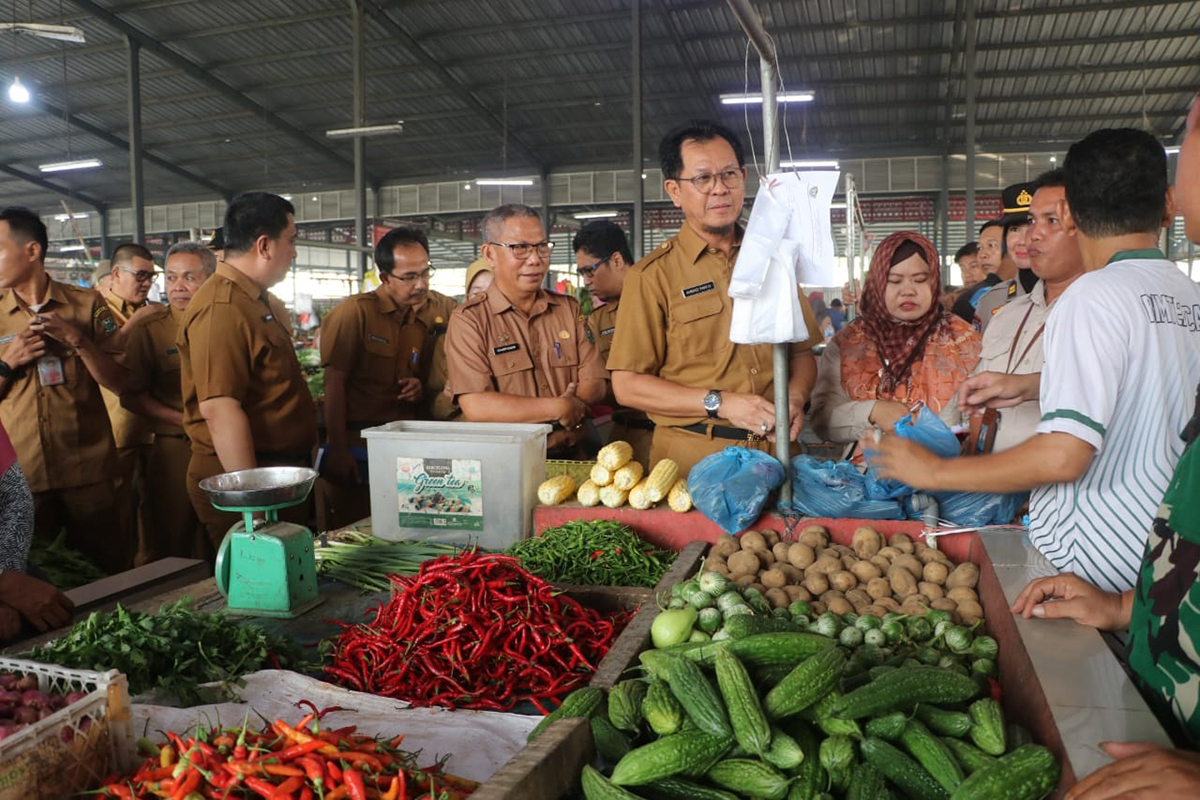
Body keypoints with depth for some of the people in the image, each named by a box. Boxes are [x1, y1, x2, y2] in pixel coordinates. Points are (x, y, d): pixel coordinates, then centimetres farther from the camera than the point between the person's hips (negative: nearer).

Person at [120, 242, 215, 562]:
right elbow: (131, 396, -1)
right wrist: (185, 421, -12)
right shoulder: (148, 328, -1)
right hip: (174, 449, -2)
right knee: (168, 547, 6)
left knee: (214, 546, 12)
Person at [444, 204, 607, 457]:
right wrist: (560, 408, -12)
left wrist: (573, 406, -15)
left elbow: (596, 384, 6)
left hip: (569, 457, 1)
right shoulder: (468, 320, -2)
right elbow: (475, 407, -13)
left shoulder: (570, 309, 12)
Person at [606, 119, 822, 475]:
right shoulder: (653, 275, -2)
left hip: (775, 450, 4)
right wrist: (720, 403, -13)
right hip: (693, 456, -3)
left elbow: (802, 351, 18)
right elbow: (626, 385, -6)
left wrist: (795, 396, -4)